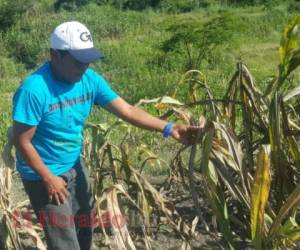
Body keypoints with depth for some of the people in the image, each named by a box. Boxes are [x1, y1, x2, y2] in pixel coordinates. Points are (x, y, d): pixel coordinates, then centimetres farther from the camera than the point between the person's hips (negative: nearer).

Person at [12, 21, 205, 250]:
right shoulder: (34, 90, -27)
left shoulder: (89, 80, -9)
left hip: (74, 166, 6)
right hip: (43, 175, -6)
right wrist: (49, 178, -19)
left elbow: (127, 111, -11)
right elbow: (22, 142, -20)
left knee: (84, 231, 21)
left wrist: (169, 129, -21)